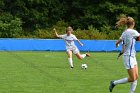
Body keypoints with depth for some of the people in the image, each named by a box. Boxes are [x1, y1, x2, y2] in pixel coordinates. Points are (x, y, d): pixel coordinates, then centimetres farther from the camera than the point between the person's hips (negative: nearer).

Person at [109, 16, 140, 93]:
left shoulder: (124, 33, 8)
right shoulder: (132, 32, -17)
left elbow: (117, 43, 17)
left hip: (132, 56, 9)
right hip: (128, 57, -9)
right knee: (132, 79, -3)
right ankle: (114, 83, 9)